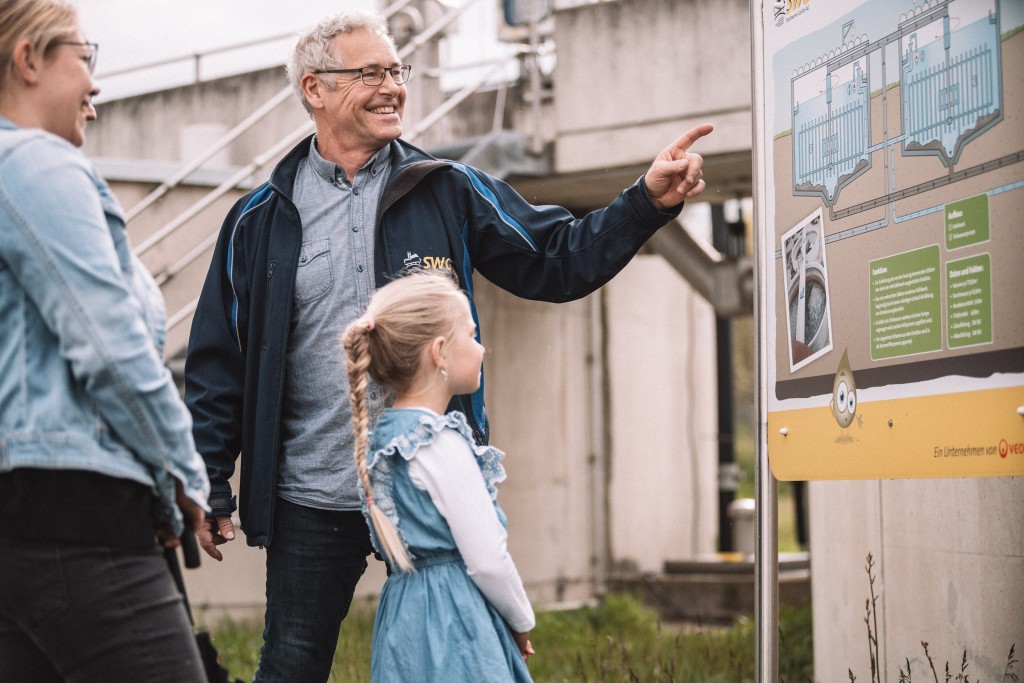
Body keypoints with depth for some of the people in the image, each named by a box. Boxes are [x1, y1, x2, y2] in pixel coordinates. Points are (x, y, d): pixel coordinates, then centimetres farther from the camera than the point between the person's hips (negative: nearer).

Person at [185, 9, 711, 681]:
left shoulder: (450, 193, 5)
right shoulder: (261, 219, 4)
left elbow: (557, 261, 4)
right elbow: (219, 362, 6)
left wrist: (650, 200, -9)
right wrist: (210, 488, 4)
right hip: (311, 499, 0)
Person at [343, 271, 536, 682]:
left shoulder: (383, 435, 10)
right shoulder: (443, 444, -16)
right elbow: (486, 558, -17)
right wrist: (522, 623, 0)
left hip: (406, 612, 9)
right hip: (455, 625, -9)